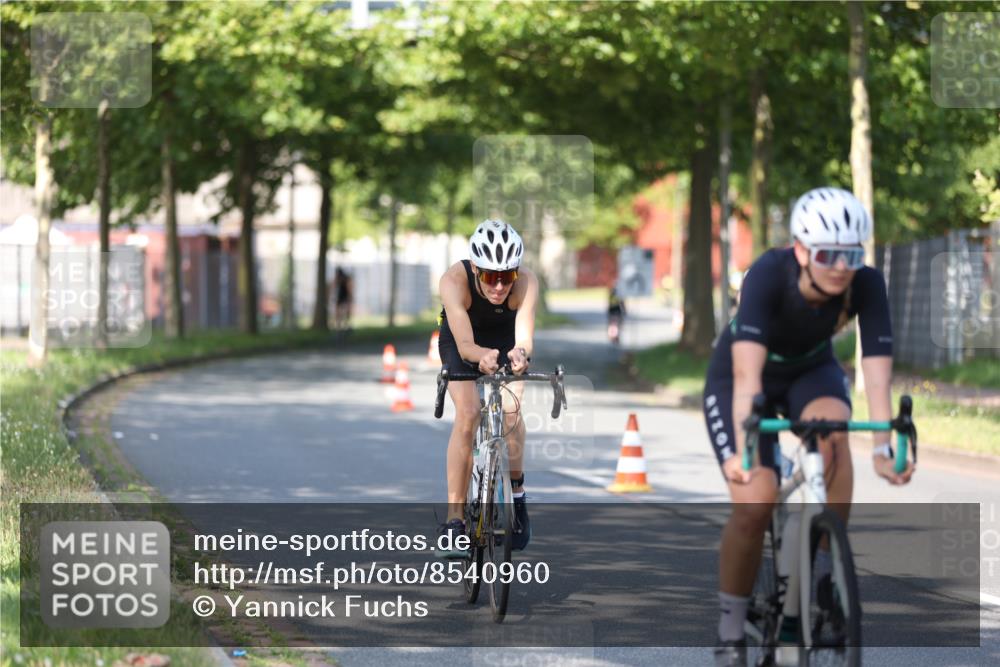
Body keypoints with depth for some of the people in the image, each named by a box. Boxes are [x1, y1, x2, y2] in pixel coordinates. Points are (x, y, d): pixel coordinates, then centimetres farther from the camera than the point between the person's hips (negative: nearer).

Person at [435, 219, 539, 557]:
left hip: (505, 343, 1)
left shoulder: (526, 282, -34)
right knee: (467, 414, -23)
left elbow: (525, 336, -45)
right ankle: (454, 520, -19)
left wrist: (520, 352, -68)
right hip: (462, 345, -1)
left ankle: (516, 491, 4)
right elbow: (464, 344, -45)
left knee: (511, 411, -22)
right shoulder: (455, 280, -37)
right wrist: (481, 355, -67)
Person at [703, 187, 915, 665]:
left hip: (810, 371, 2)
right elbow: (748, 371, -46)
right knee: (755, 500, -20)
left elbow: (877, 370, -32)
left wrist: (883, 448, -44)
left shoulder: (866, 285, -27)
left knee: (832, 432, -33)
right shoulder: (768, 275, -36)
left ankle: (824, 573, -18)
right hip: (738, 376, -2)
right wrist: (742, 446, -57)